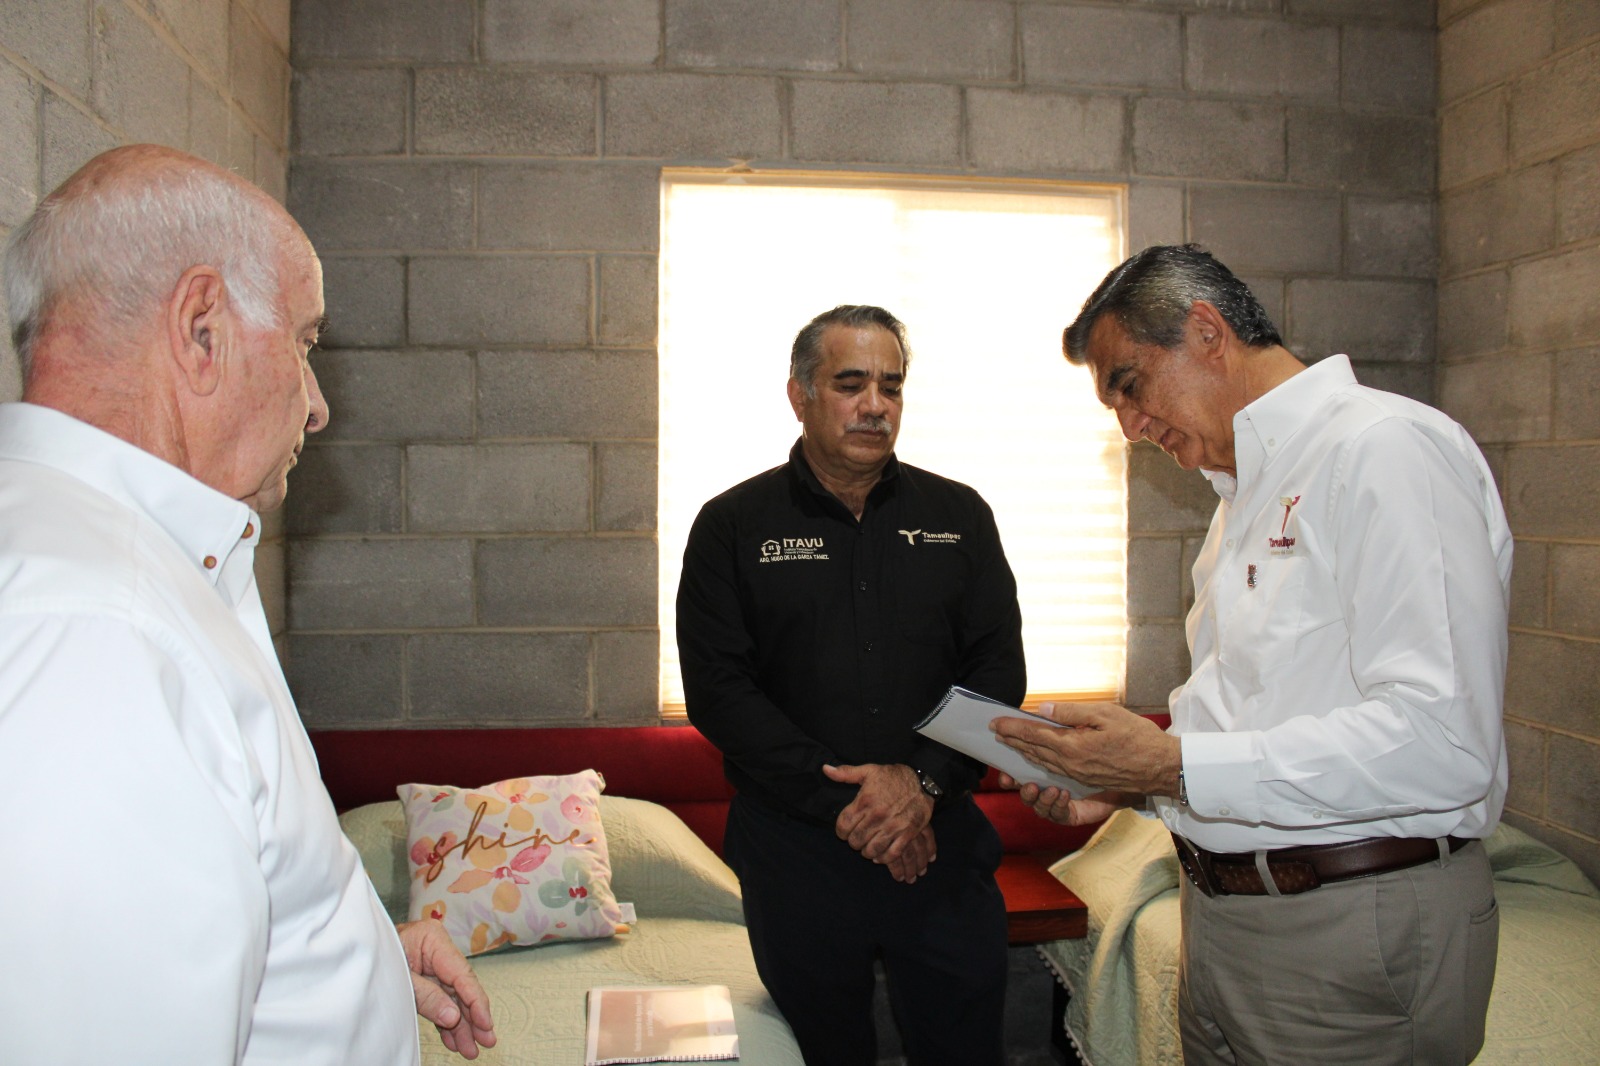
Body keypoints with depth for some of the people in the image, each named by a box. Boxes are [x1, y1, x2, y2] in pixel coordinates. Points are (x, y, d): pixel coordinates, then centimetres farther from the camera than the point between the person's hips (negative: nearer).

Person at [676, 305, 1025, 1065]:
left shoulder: (959, 516, 6)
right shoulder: (733, 526, 0)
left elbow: (999, 668, 2)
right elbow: (717, 689, -8)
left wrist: (925, 781, -14)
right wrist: (841, 800, -14)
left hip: (942, 840, 1)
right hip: (796, 852, -1)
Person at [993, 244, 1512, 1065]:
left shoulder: (1389, 450, -15)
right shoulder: (1248, 490, 15)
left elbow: (1442, 741, -26)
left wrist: (1175, 765, -24)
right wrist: (1125, 782, 3)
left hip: (1356, 944, -8)